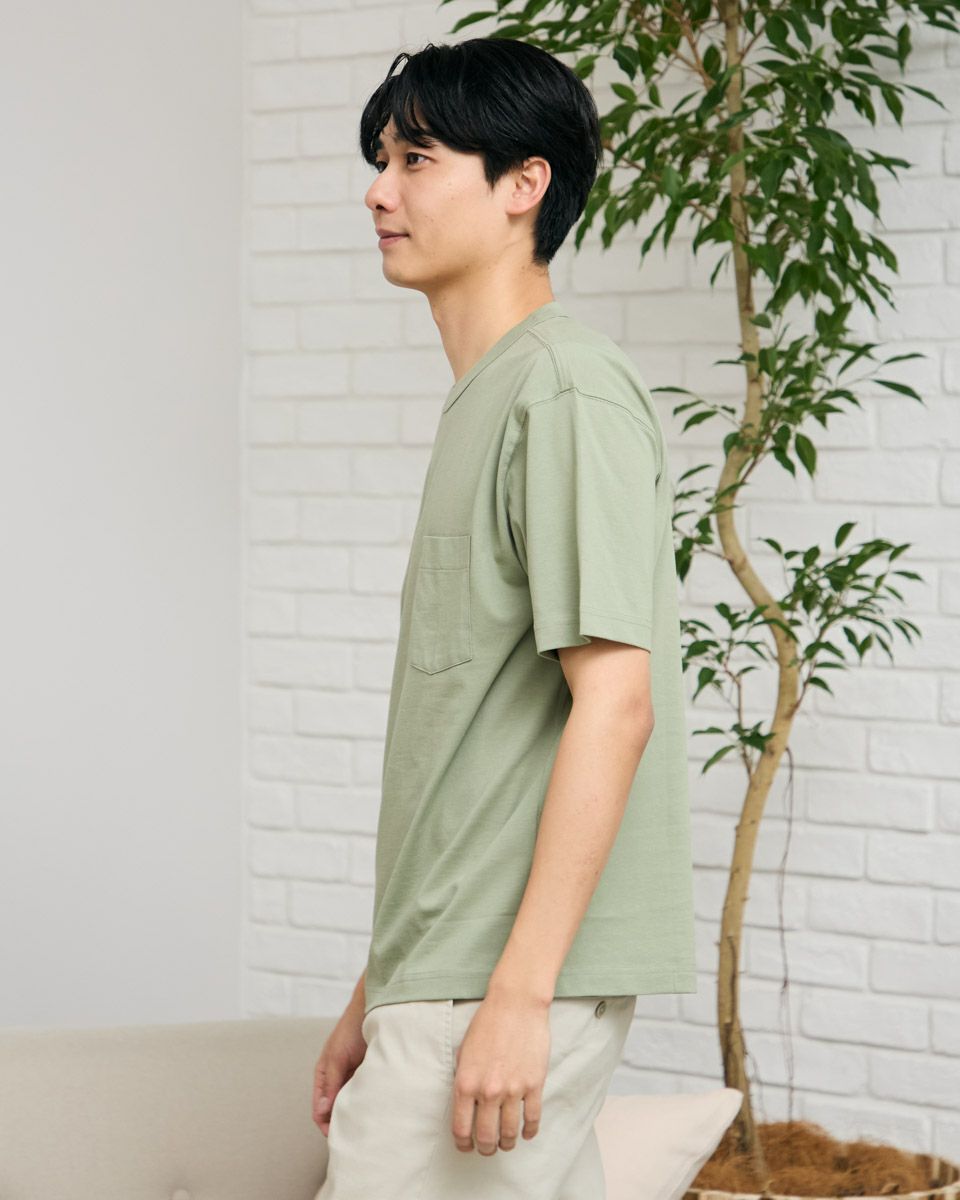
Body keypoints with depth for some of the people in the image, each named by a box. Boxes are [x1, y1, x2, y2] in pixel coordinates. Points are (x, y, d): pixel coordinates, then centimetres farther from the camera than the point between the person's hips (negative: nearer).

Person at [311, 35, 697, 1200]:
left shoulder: (567, 384, -11)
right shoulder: (483, 401, 18)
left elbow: (616, 701, -19)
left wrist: (517, 992, -22)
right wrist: (381, 990, 20)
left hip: (519, 973, -9)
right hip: (451, 971, 9)